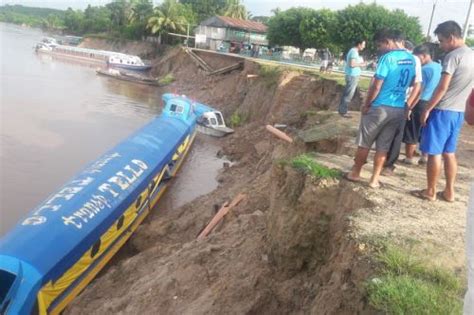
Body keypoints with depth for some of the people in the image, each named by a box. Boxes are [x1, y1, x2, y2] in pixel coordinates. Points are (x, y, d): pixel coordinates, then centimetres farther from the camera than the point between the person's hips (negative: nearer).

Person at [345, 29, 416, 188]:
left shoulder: (387, 58, -16)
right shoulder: (411, 59, 7)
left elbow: (376, 86, -17)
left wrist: (366, 104, -6)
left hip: (380, 107, -6)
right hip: (399, 109, 6)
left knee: (364, 143, 9)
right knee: (383, 146, 11)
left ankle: (355, 173, 21)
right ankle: (374, 179, 13)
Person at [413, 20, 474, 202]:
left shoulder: (453, 56, -14)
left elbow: (442, 87, -18)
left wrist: (427, 109, -12)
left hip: (443, 111, -8)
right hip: (458, 112, 9)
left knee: (434, 153, 0)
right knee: (449, 153, 14)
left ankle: (430, 192, 8)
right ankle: (449, 192, 19)